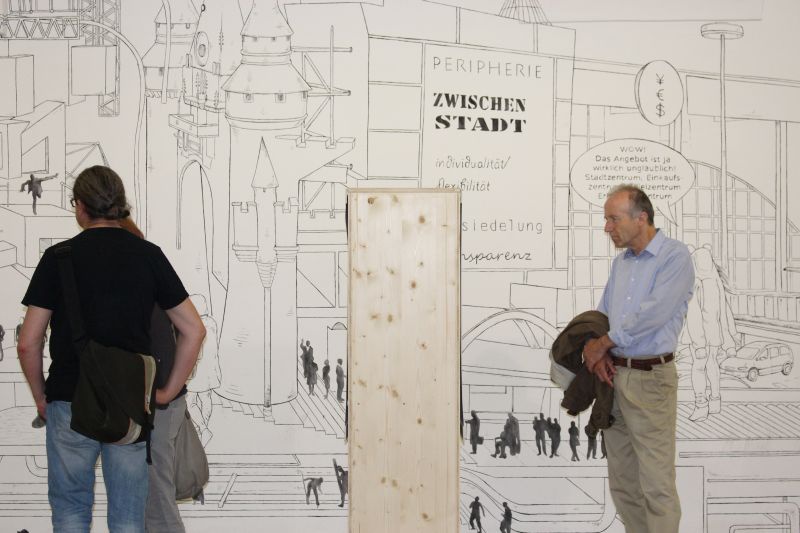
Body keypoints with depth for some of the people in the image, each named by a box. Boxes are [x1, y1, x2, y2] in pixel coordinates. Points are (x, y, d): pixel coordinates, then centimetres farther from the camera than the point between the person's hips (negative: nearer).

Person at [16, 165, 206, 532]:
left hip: (70, 402, -1)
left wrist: (40, 397, 11)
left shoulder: (58, 257, -4)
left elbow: (28, 344, -4)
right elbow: (194, 330, 0)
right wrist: (168, 392, 7)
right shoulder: (149, 255, 1)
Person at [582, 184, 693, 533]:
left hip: (650, 378, -7)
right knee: (622, 480, 12)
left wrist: (603, 343, -10)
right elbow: (603, 313, 18)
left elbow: (653, 313, -19)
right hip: (614, 375, 7)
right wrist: (599, 353, -1)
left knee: (656, 483, -6)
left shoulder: (675, 256, -9)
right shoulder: (621, 262, 14)